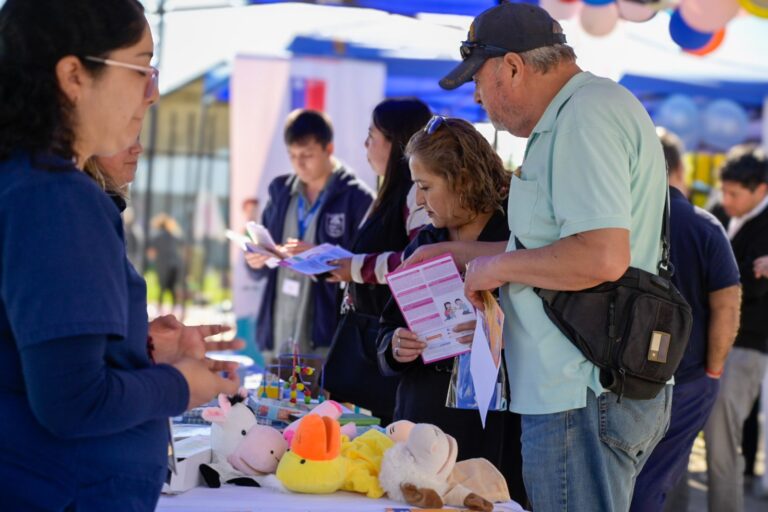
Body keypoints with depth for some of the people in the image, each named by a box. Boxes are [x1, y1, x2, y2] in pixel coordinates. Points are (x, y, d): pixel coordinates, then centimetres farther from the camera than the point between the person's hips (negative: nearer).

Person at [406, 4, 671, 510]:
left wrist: (498, 267, -14)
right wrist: (461, 252, 25)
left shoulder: (587, 116, -16)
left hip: (585, 397, -11)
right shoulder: (580, 113, 18)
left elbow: (602, 256, -27)